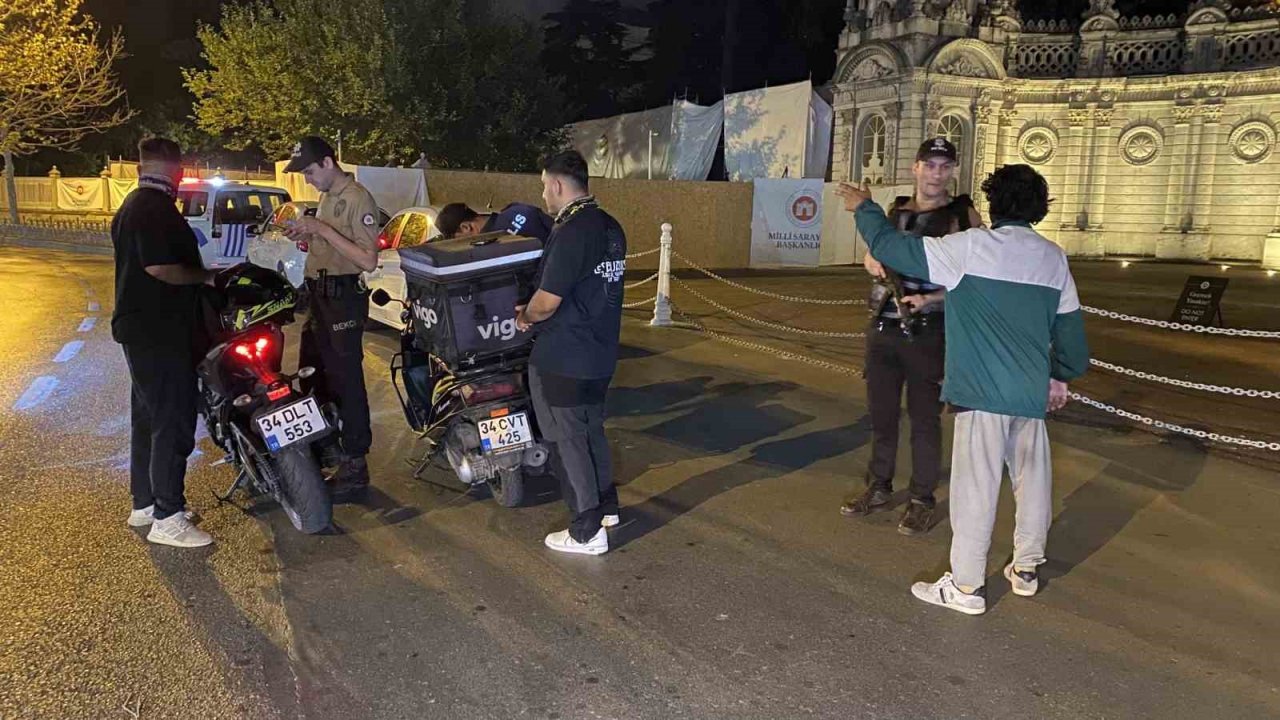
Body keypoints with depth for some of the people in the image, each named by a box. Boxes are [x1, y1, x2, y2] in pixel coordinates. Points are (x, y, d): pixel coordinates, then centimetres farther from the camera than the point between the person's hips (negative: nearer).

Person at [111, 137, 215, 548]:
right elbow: (160, 268, -25)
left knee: (148, 418, 17)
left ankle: (144, 503, 28)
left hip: (139, 327, 11)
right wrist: (207, 277, -11)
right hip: (159, 332, -11)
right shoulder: (156, 207, -17)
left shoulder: (131, 206, 17)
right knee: (173, 422, -7)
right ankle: (166, 519, -3)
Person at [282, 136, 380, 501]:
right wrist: (307, 236, 7)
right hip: (320, 297, 10)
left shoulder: (358, 198, -13)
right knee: (313, 373, 18)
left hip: (345, 298, -10)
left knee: (345, 381, -8)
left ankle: (355, 468, -1)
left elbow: (368, 259, -21)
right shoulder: (327, 196, 17)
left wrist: (323, 230, -22)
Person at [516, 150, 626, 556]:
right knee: (591, 430, 23)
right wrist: (536, 311, 16)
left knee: (569, 441, 2)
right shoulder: (611, 227, 8)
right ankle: (606, 506, 36)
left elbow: (547, 301, -23)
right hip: (600, 353, 9)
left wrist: (525, 317, -1)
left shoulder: (570, 232, -21)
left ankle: (587, 532, 11)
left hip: (564, 361, -9)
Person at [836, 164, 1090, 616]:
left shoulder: (972, 247, -8)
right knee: (1032, 478, 17)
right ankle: (1026, 569, 31)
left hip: (983, 390, -6)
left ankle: (966, 586, 5)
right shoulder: (1053, 257, 9)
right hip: (1033, 390, 6)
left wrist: (864, 207, 9)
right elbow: (1069, 324, 15)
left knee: (976, 484, -1)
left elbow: (891, 247, -7)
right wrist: (1062, 375, 30)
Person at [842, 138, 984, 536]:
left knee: (925, 418, 3)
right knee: (881, 413, 14)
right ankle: (878, 487, 29)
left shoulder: (963, 216, -5)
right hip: (882, 328, 5)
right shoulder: (895, 212, 10)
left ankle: (922, 499, 17)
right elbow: (871, 255, 21)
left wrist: (930, 299, -23)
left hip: (927, 334, -5)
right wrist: (877, 263, -2)